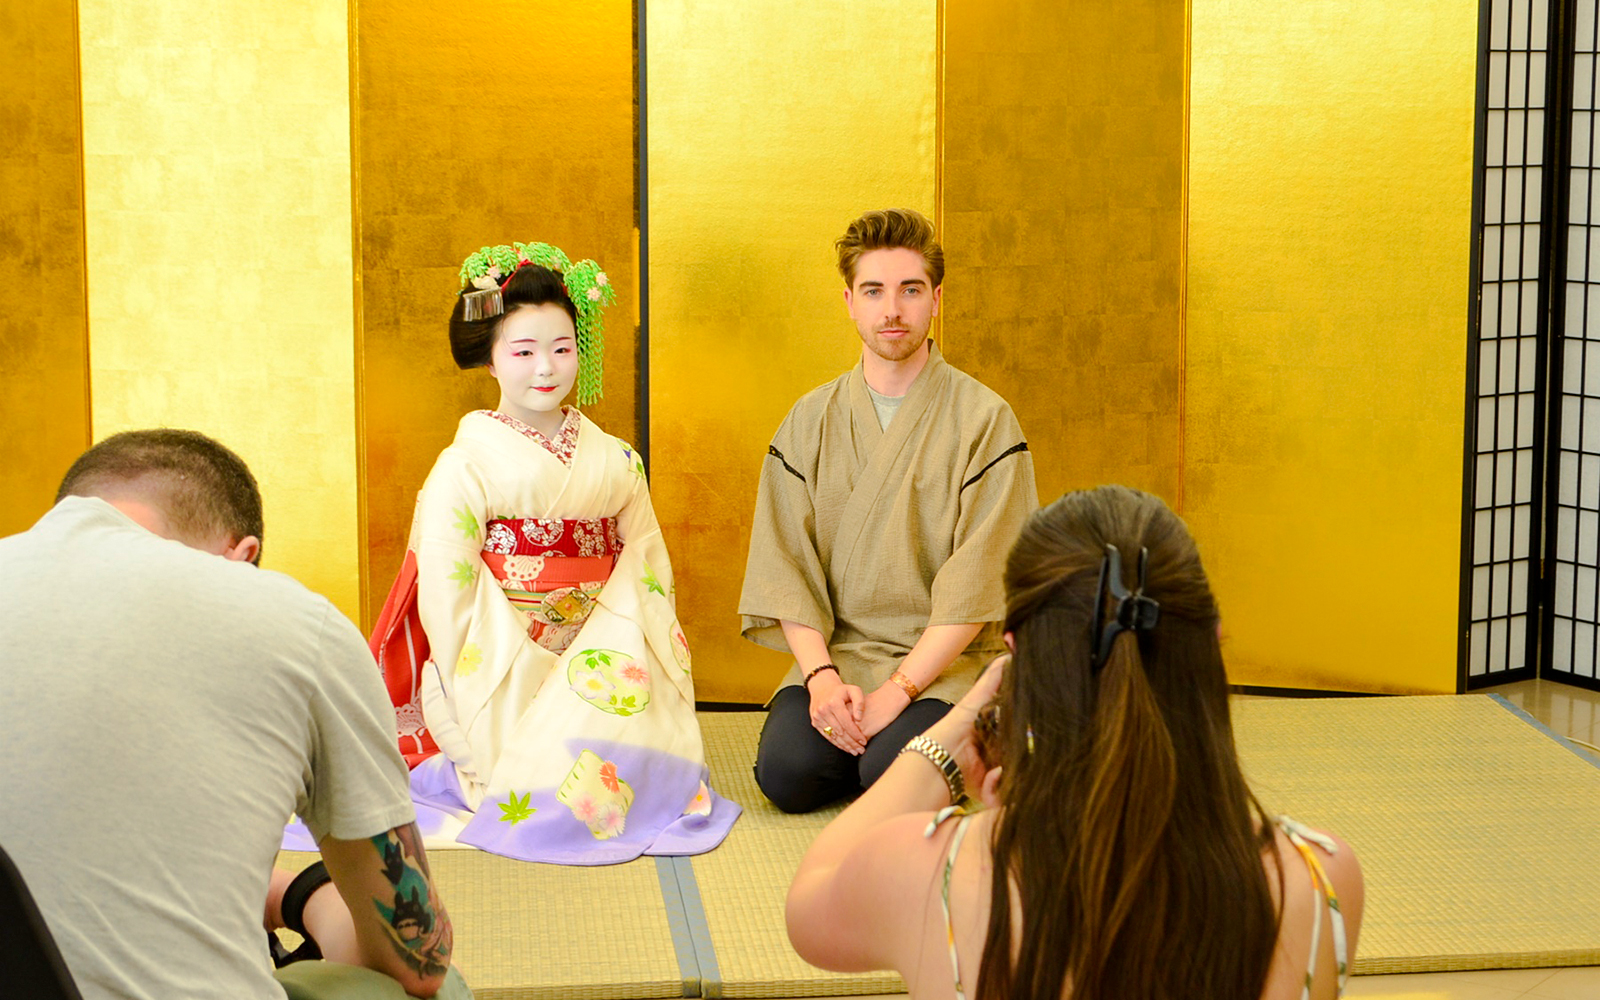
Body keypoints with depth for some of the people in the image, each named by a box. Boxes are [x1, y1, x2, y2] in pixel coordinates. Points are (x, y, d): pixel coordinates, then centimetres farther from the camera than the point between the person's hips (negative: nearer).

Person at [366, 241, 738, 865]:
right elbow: (445, 592, -6)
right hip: (501, 680, -4)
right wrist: (484, 697, -12)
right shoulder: (466, 467, -3)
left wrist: (650, 664, -3)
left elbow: (649, 577, 11)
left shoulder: (615, 463, 11)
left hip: (597, 666, 4)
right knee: (565, 779, -28)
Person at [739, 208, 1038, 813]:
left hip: (947, 660, -2)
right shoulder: (809, 422, 8)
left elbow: (977, 586, -10)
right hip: (835, 651, 3)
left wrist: (895, 692, -18)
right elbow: (785, 569, 1)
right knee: (786, 771, -23)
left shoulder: (985, 421, -3)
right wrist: (821, 676, -15)